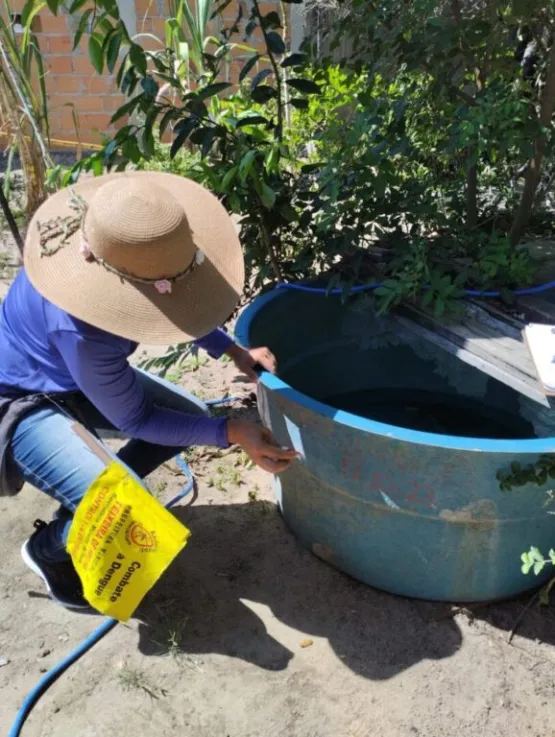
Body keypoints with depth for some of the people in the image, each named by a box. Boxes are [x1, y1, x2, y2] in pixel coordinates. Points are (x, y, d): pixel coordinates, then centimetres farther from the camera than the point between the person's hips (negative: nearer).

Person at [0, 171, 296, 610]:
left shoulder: (122, 250, -20)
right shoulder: (78, 328, -41)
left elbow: (175, 306, 2)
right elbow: (134, 418, -25)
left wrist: (233, 351, -9)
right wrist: (230, 434, -26)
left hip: (77, 378, 8)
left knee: (194, 418, 6)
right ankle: (47, 550, 10)